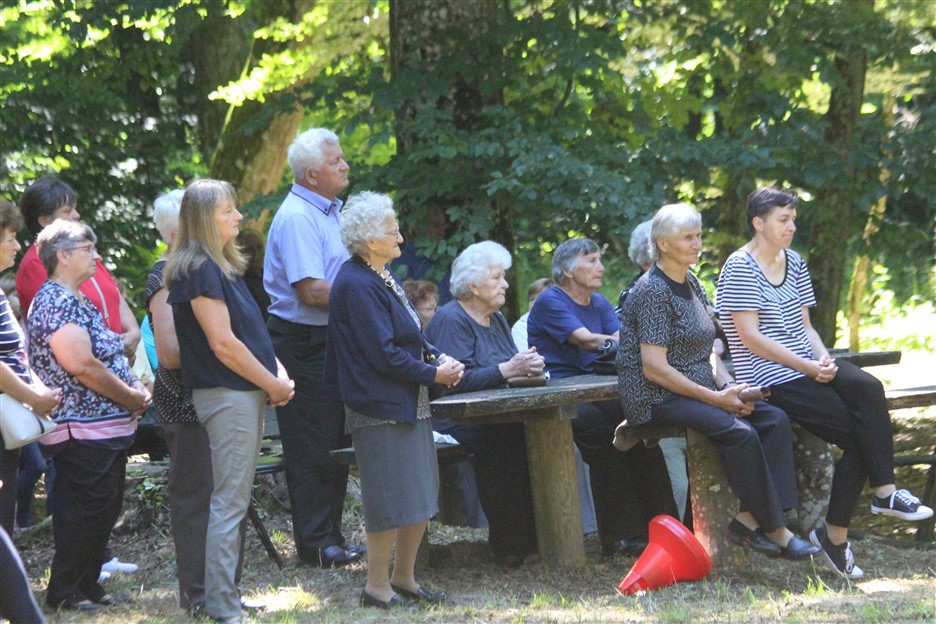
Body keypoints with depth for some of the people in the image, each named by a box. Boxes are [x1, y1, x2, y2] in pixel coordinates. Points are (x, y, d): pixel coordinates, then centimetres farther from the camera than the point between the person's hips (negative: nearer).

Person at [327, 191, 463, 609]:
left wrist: (440, 359, 3)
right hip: (380, 406, -10)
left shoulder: (381, 278, 15)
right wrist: (433, 374, -13)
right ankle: (377, 586, 5)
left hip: (408, 402, 10)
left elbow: (410, 336, 21)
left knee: (419, 498, 13)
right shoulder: (357, 285, -17)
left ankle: (404, 578, 24)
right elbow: (383, 354, -20)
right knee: (390, 498, -5)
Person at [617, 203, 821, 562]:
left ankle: (748, 519, -18)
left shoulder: (691, 284, 15)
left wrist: (729, 386, -2)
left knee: (774, 420, -12)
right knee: (739, 432, -30)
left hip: (699, 389, 9)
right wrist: (714, 398, -19)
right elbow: (654, 369, -18)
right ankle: (775, 531, -23)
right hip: (656, 399, -9)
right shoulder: (653, 291, -12)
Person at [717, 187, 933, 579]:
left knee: (868, 388, -25)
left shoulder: (793, 262, 16)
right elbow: (751, 338, -14)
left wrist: (824, 359, -5)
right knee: (860, 433, -20)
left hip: (809, 366, 6)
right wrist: (809, 368, -15)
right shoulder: (740, 268, -8)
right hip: (772, 380, -6)